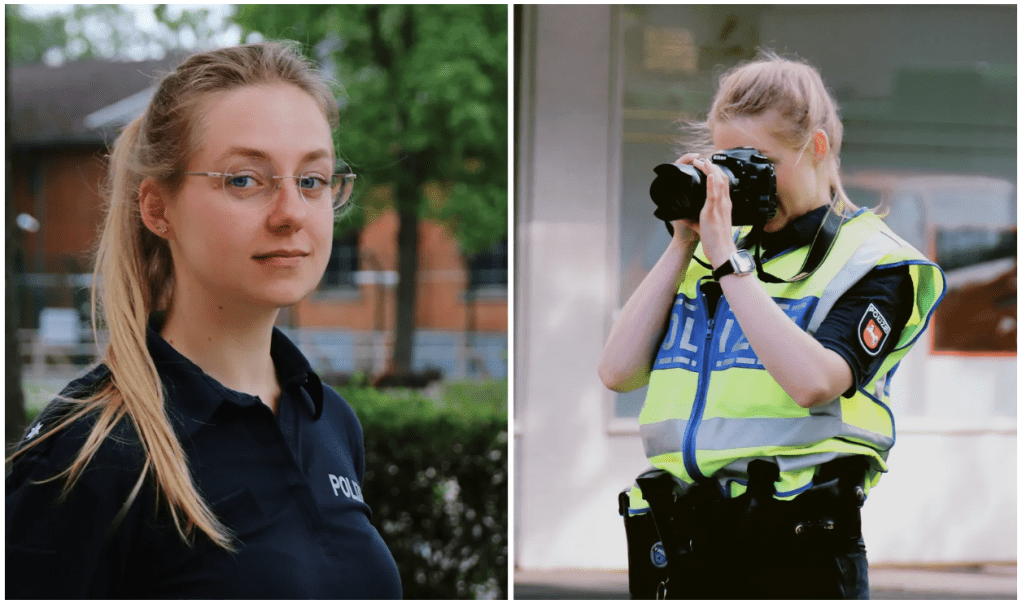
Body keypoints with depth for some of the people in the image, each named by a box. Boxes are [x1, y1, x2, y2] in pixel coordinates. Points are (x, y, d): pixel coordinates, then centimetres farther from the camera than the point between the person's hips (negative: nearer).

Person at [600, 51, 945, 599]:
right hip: (686, 545, 5)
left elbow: (813, 382, -18)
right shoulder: (711, 252, 16)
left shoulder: (868, 261, 0)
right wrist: (682, 246, 3)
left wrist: (728, 261, -15)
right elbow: (618, 370, 7)